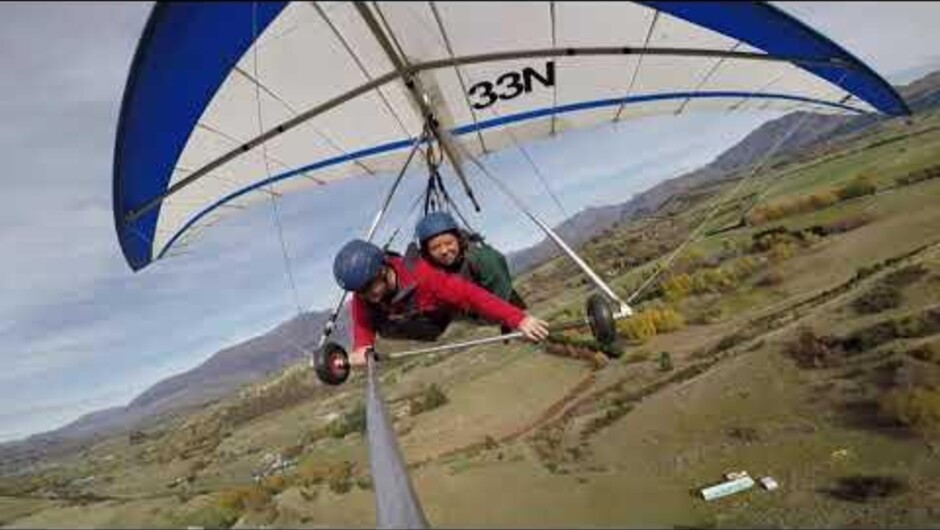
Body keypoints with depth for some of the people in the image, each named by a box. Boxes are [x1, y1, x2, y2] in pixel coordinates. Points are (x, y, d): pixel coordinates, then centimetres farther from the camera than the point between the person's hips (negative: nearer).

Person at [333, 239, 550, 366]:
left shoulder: (420, 274, -38)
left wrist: (518, 319, -52)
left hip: (452, 332, -3)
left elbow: (470, 294, -43)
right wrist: (361, 347, -40)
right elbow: (364, 325, -15)